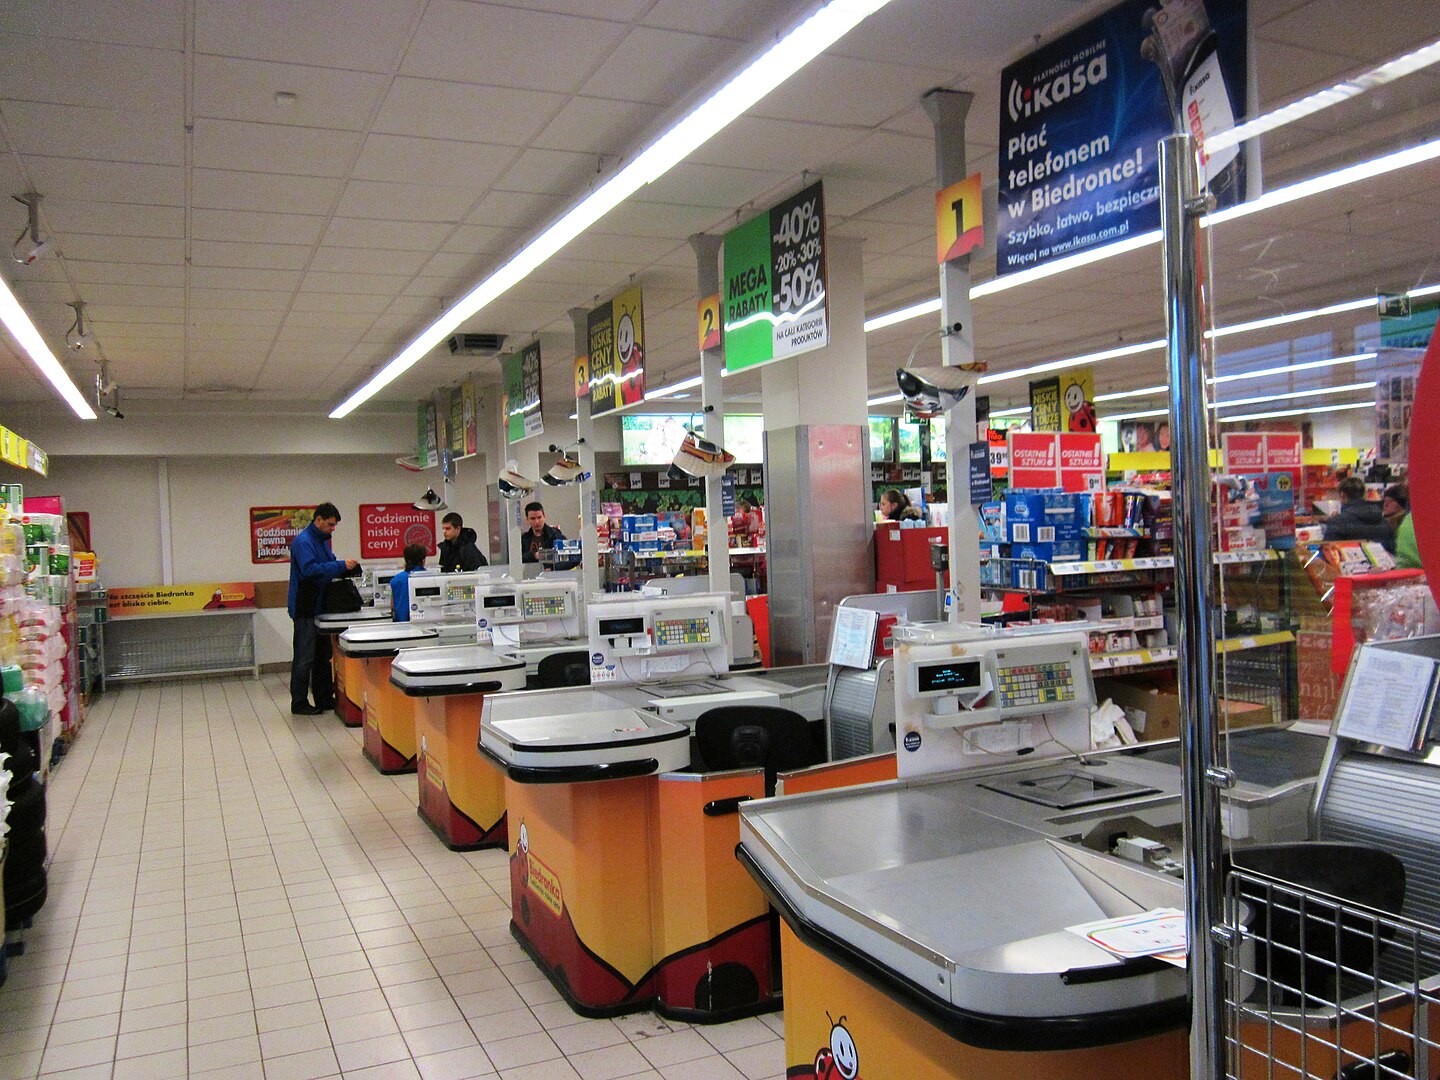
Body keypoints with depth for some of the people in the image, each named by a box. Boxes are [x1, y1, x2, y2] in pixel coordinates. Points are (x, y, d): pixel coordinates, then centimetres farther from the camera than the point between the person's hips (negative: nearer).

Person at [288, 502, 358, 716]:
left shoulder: (322, 540, 15)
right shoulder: (303, 541, -16)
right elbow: (310, 570, -28)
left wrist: (344, 568, 2)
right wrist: (341, 565, -28)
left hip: (320, 606, 10)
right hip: (305, 609, -10)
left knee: (323, 656, 14)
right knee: (304, 658, -4)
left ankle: (324, 698, 22)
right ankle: (299, 703, 3)